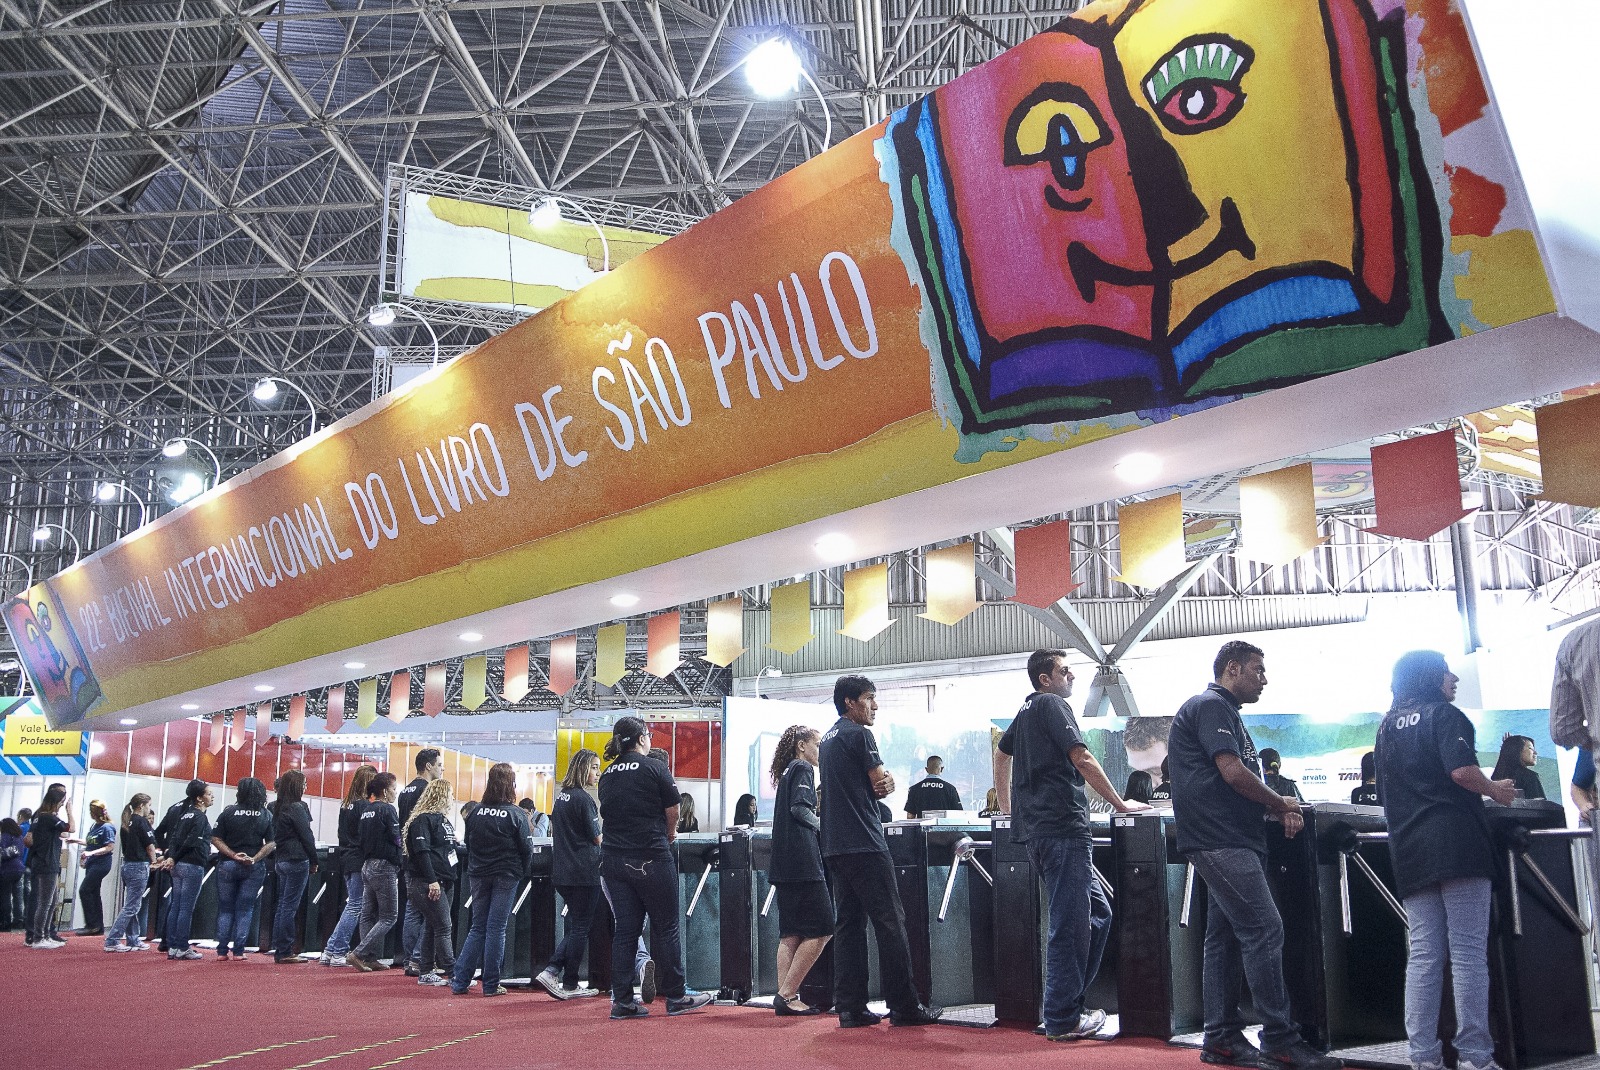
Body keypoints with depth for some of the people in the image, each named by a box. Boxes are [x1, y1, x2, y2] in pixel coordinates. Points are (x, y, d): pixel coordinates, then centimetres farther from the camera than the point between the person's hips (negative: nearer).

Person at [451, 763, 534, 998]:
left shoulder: (476, 812, 1)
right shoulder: (516, 815, -10)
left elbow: (468, 844, 9)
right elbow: (526, 849, -7)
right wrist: (522, 873, 8)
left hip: (478, 875, 4)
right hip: (505, 877, -4)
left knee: (478, 927, 13)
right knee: (496, 928, 1)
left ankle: (460, 981, 9)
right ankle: (491, 985, 5)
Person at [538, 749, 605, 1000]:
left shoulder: (560, 797, 12)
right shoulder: (584, 798, -14)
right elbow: (597, 838, -10)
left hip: (562, 871, 8)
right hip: (584, 872, -8)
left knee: (575, 925, 16)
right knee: (580, 928, 1)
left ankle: (551, 972, 5)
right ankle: (569, 985, 6)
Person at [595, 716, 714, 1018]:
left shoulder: (607, 775, 10)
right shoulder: (654, 767, -6)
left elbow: (606, 814, 15)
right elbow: (673, 810, -3)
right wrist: (669, 834, 18)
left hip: (614, 858, 5)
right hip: (651, 857, -5)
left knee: (625, 928, 8)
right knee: (666, 927, 4)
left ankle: (622, 1000, 7)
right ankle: (676, 996, 10)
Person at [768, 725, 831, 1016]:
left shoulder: (786, 772, 22)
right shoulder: (803, 769, -5)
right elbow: (800, 808, -17)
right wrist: (825, 825, -4)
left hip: (785, 863, 10)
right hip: (803, 861, -10)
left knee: (790, 934, 7)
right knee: (821, 929, -8)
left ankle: (785, 999, 5)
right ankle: (787, 995, -10)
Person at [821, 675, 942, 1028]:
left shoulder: (827, 738, 19)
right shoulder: (859, 734, -8)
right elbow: (882, 784, -9)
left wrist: (881, 781, 3)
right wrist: (887, 781, 12)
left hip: (835, 845, 9)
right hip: (865, 844, -9)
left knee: (848, 924, 7)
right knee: (890, 923, -5)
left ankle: (850, 1008, 6)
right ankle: (904, 1007, -3)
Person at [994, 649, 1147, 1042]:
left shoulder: (1025, 712, 22)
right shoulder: (1053, 705, -5)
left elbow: (1001, 754, 35)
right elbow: (1082, 760, -11)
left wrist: (1007, 807, 39)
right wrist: (1120, 805, -4)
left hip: (1035, 828, 10)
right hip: (1064, 826, -10)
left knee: (1098, 913, 13)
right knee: (1070, 925, -6)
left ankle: (1069, 1005, 14)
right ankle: (1062, 1020, -3)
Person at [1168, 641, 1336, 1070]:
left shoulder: (1226, 713, 23)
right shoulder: (1210, 706, -9)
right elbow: (1233, 772, -18)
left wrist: (1278, 807, 5)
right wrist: (1282, 804, -3)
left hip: (1232, 843, 11)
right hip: (1222, 841, -11)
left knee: (1225, 935, 10)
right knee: (1264, 930, -12)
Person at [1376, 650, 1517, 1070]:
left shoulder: (1387, 726, 20)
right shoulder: (1442, 715, -1)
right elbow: (1462, 771, -16)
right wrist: (1496, 790, 1)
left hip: (1410, 851, 6)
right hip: (1457, 843, -6)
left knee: (1423, 956, 3)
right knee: (1468, 952, -4)